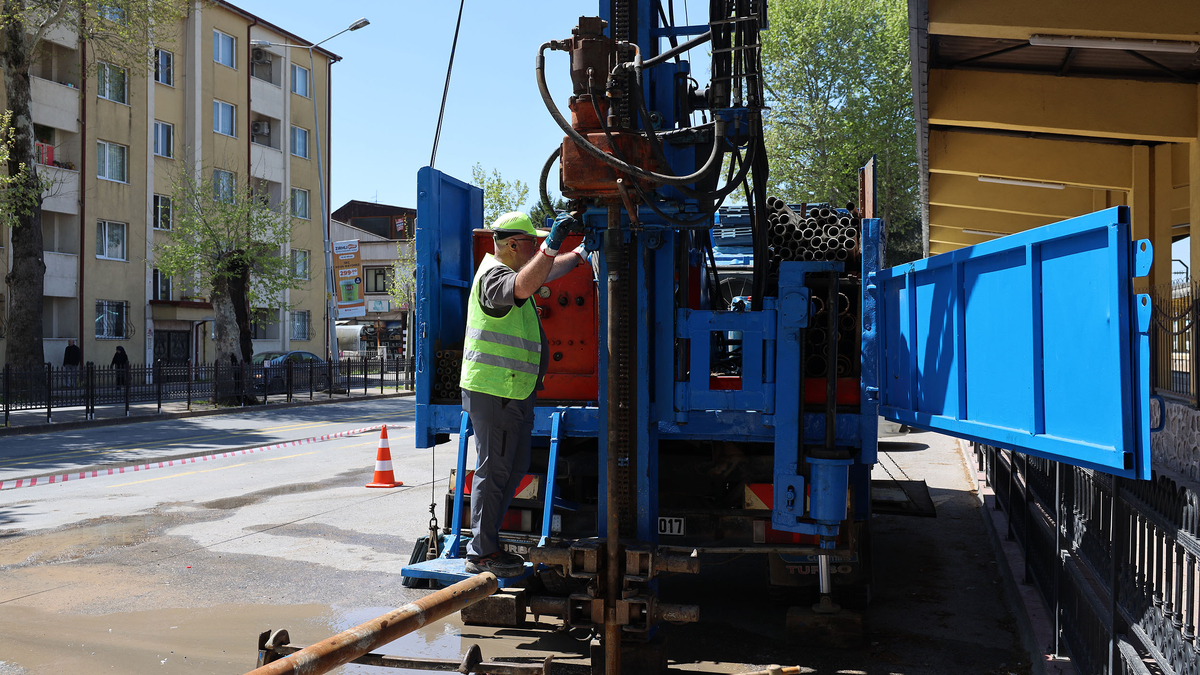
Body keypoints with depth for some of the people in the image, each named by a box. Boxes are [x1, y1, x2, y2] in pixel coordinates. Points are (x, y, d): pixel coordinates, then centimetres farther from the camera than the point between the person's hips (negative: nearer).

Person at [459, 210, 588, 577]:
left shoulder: (509, 270, 18)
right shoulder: (494, 276, -15)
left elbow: (545, 272, 36)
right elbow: (523, 287, -38)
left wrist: (579, 255, 38)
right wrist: (553, 243, -42)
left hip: (515, 391, 11)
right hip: (493, 391, -11)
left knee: (515, 467, 14)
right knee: (494, 468, -5)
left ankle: (485, 542, 22)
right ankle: (482, 553, 4)